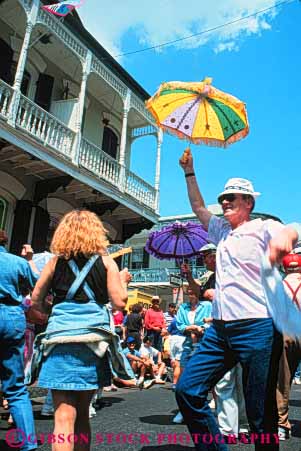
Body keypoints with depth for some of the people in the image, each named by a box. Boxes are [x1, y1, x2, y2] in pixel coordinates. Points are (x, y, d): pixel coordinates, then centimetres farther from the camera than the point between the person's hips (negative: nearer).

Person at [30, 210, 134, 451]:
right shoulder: (106, 261, 6)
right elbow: (119, 302, -1)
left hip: (61, 335, -1)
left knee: (64, 416, 0)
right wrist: (123, 280, 17)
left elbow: (35, 301, 11)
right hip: (93, 336, 1)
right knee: (82, 413, 17)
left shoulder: (56, 261, 8)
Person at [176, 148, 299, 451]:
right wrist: (189, 172, 26)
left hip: (257, 327, -7)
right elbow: (198, 207, 30)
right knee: (187, 389, 1)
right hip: (220, 329, 7)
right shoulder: (222, 230, 20)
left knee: (261, 414, 1)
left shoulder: (262, 227, -1)